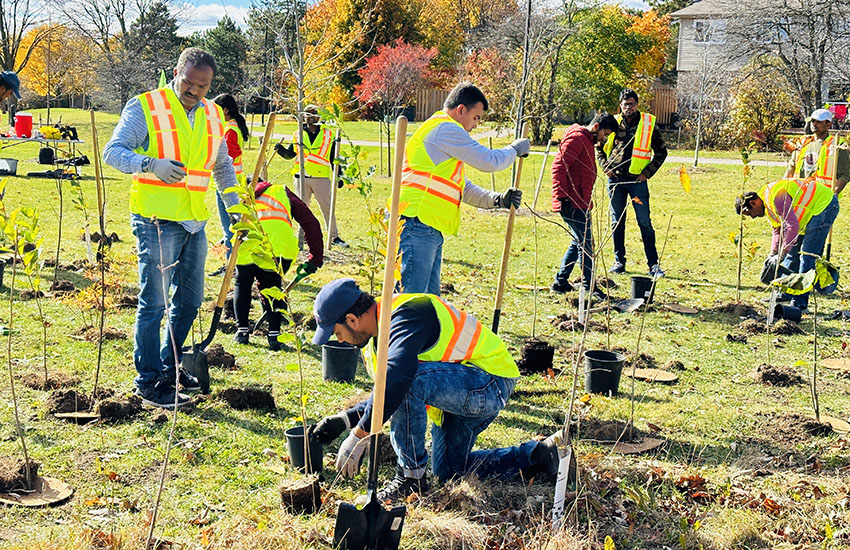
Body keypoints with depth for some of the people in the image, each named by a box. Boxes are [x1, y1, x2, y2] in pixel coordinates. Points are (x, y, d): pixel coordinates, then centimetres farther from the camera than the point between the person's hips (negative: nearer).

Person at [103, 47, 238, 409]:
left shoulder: (213, 116, 13)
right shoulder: (145, 108, -6)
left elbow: (222, 166, 26)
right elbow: (113, 152, -14)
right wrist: (151, 164, -31)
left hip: (195, 223, 7)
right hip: (156, 220, -6)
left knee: (189, 300, 15)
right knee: (154, 303, -3)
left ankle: (169, 366, 32)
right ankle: (148, 381, 6)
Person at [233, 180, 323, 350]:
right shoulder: (283, 192, 31)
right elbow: (311, 223, 21)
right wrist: (315, 258, 23)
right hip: (282, 249, 0)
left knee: (242, 284, 29)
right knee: (271, 286, 26)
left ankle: (241, 331, 24)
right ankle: (274, 335, 16)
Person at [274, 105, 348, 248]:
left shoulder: (328, 135, 7)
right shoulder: (297, 135, 11)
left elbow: (334, 158, 11)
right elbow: (289, 154, 15)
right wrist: (280, 150, -5)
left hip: (321, 177, -2)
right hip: (301, 177, 2)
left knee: (328, 207, -1)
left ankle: (334, 237, 6)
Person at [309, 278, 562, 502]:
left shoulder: (406, 315, -25)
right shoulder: (379, 330, 7)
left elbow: (396, 378, -41)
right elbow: (387, 392, 15)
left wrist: (359, 435, -37)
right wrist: (345, 419, 2)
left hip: (491, 384, -11)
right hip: (462, 390, 11)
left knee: (410, 381, -32)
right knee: (449, 469, 15)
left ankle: (412, 476, -16)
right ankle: (538, 454, 22)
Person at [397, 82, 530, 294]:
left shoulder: (445, 131, 27)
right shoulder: (444, 129, -7)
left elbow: (464, 189, 27)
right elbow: (489, 161, -8)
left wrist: (497, 199, 14)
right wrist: (515, 149, 10)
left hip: (430, 229, 11)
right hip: (417, 224, -11)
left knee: (430, 297, 12)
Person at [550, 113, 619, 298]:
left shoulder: (586, 141, 21)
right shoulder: (577, 138, -11)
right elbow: (558, 167, -21)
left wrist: (586, 201, 21)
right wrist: (563, 197, -26)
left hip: (579, 203, 11)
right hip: (571, 203, -11)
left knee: (579, 243, 16)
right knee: (585, 243, -7)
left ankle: (560, 281, 21)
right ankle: (589, 286, -2)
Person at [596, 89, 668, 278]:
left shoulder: (648, 124, 2)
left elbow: (661, 151, 9)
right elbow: (599, 147, 19)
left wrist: (648, 172, -2)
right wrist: (605, 166, 3)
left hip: (637, 179, -2)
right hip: (615, 178, 2)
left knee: (645, 223, -2)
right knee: (617, 222, 8)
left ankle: (653, 264, 2)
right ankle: (619, 262, 18)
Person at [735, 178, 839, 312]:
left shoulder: (777, 197, -26)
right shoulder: (768, 204, 7)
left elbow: (793, 227, -31)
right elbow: (778, 231, 14)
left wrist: (781, 255, -27)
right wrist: (773, 254, 2)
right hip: (811, 211, 11)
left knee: (807, 255, -14)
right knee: (793, 251, 13)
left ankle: (800, 303, -13)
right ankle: (785, 294, 21)